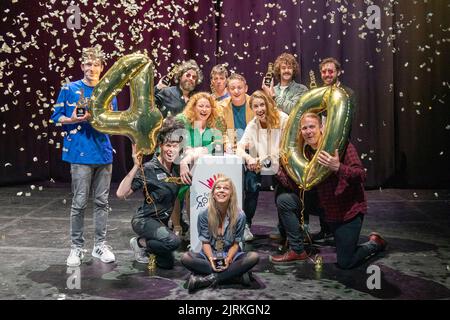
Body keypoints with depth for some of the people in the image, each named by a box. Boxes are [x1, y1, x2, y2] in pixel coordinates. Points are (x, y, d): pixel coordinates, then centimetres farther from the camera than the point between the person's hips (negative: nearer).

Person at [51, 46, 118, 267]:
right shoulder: (70, 89, 1)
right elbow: (56, 118, 4)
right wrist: (74, 119, -14)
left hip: (104, 152, 3)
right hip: (80, 153, -3)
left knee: (102, 201, 9)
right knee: (80, 202, -1)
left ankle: (100, 245, 19)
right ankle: (77, 247, 12)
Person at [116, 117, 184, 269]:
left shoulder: (176, 168, -1)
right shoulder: (148, 169, -19)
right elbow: (121, 194, -28)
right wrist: (136, 167, -35)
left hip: (163, 221, 7)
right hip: (145, 220, -7)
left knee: (167, 264, 9)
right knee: (173, 241, -33)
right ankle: (140, 243, -6)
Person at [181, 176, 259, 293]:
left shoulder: (239, 216, -9)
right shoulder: (204, 215, -8)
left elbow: (235, 243, -4)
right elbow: (205, 242, -5)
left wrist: (228, 259, -23)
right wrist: (211, 260, -24)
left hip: (231, 255, 0)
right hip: (209, 255, 0)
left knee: (254, 257, -30)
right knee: (186, 258, -30)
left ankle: (208, 279, -29)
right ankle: (235, 274, -29)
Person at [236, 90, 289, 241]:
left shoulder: (283, 120, -5)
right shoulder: (252, 125, 6)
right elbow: (240, 147, -6)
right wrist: (248, 158, -29)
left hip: (280, 168, -2)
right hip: (258, 168, 3)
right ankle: (246, 224, -11)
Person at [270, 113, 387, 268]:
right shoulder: (306, 152, 1)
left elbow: (361, 175, -26)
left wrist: (338, 168, -43)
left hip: (349, 209, -6)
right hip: (327, 207, 6)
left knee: (346, 263, -1)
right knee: (284, 200, -6)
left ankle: (374, 243, 30)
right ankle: (297, 251, 6)